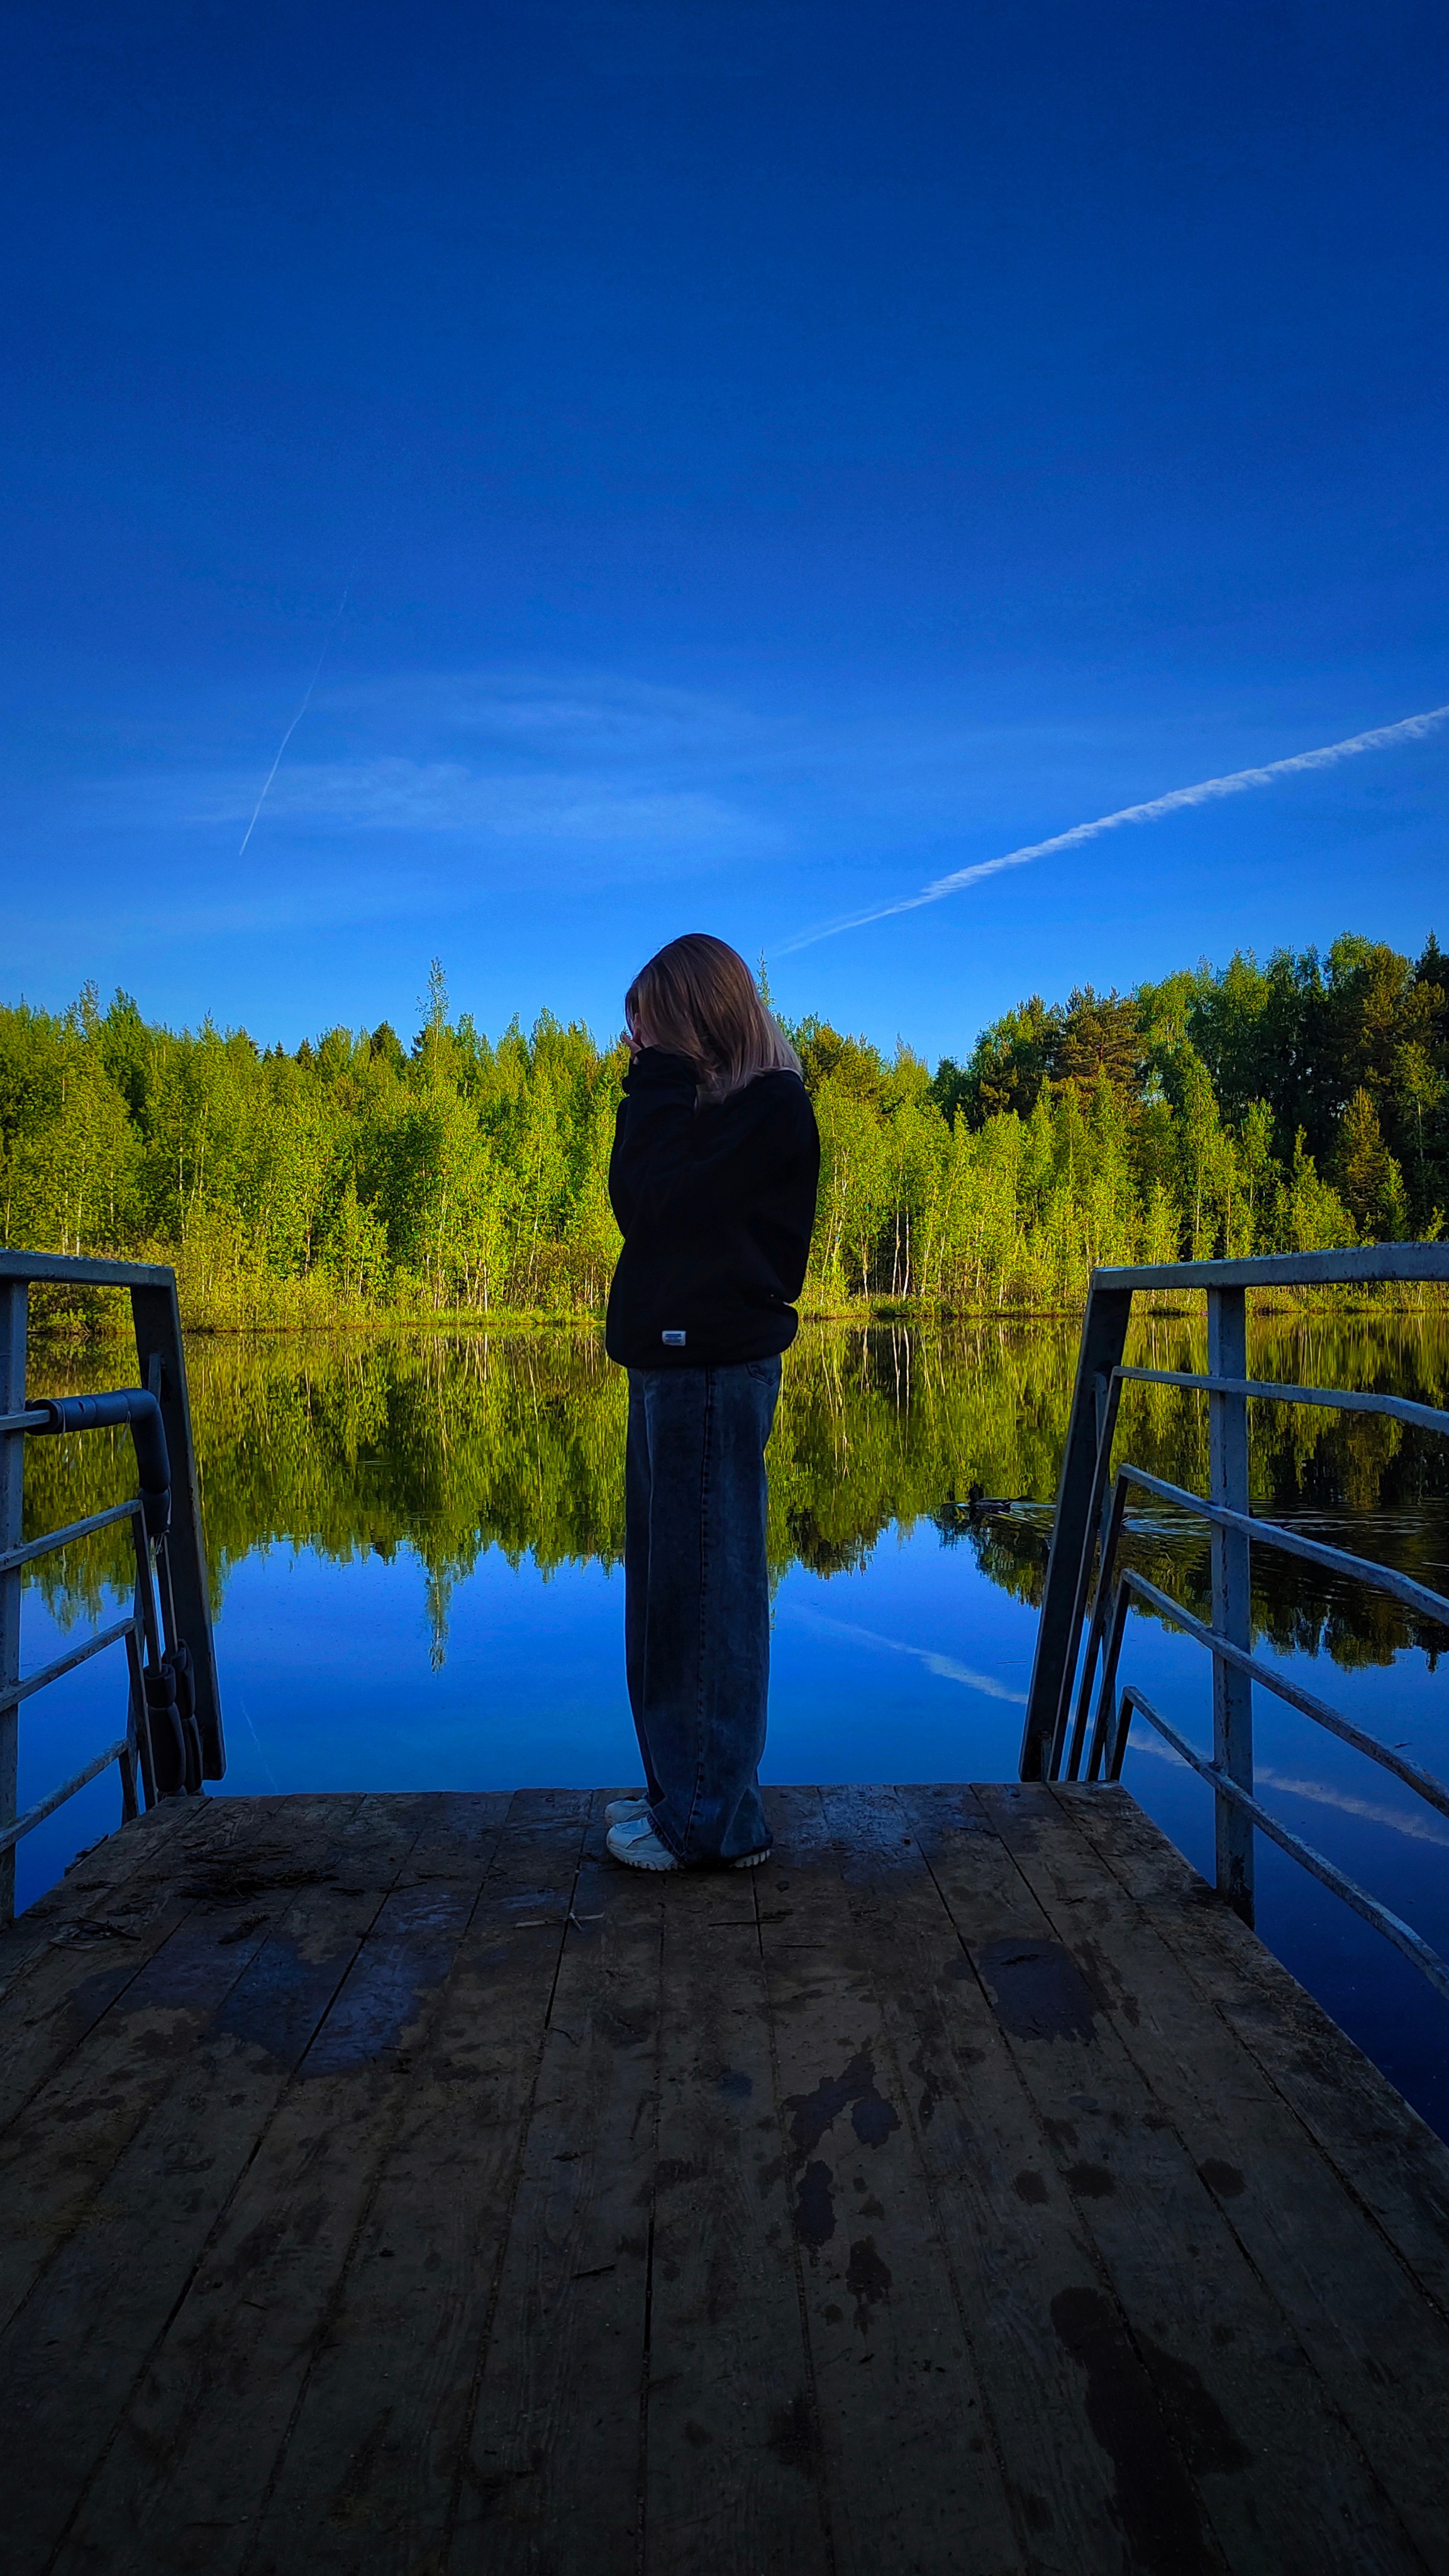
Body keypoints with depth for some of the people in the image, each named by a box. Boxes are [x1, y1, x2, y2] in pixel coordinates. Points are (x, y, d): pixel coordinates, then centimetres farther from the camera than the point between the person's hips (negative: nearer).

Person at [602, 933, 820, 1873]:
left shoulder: (771, 1107, -9)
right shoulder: (713, 1104, 18)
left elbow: (663, 1199, -18)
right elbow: (634, 1198, 13)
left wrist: (661, 1079, -11)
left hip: (716, 1369, -10)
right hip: (678, 1363, 10)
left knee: (705, 1585, -3)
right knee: (673, 1581, 15)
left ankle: (716, 1820, 9)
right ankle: (683, 1787, 28)